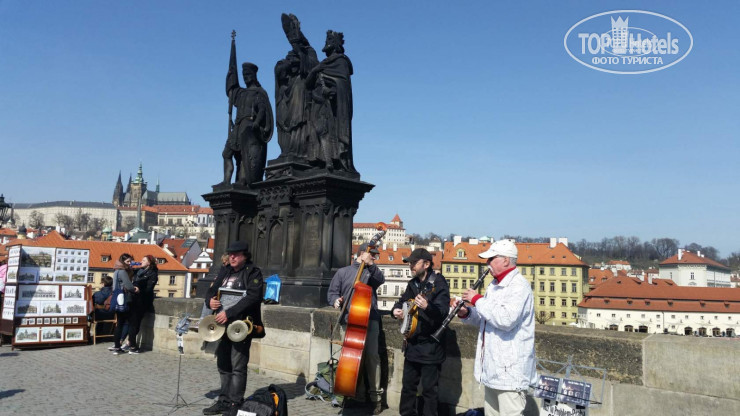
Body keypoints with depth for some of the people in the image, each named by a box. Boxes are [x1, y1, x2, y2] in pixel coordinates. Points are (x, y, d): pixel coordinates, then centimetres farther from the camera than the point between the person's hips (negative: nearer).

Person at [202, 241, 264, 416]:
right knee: (223, 365, 14)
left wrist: (229, 313, -25)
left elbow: (252, 297, -19)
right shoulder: (224, 271, 15)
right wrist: (210, 300, -8)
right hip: (223, 324, 7)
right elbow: (211, 290, 17)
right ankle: (224, 400, 25)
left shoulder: (253, 272, -6)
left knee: (238, 366, -4)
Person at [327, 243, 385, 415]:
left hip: (370, 320, 0)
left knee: (371, 356, -6)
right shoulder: (343, 272, 14)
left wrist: (371, 264, -13)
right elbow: (332, 292, 12)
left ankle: (376, 396, 1)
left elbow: (381, 280, -5)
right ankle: (358, 395, 12)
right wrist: (336, 300, -8)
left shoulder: (372, 272, 17)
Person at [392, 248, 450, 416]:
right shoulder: (413, 284, 9)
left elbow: (443, 312, -26)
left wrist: (427, 307, -45)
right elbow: (402, 301, 21)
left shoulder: (439, 284, -14)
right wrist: (396, 310, 0)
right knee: (408, 385, 17)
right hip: (412, 344, 7)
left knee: (429, 388, 2)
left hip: (431, 346, -7)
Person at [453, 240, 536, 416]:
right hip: (493, 368, 10)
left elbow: (506, 320, -30)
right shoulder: (495, 285, 15)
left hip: (510, 370, -10)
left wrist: (477, 300, -21)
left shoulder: (519, 286, -16)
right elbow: (485, 318, 21)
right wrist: (466, 313, 1)